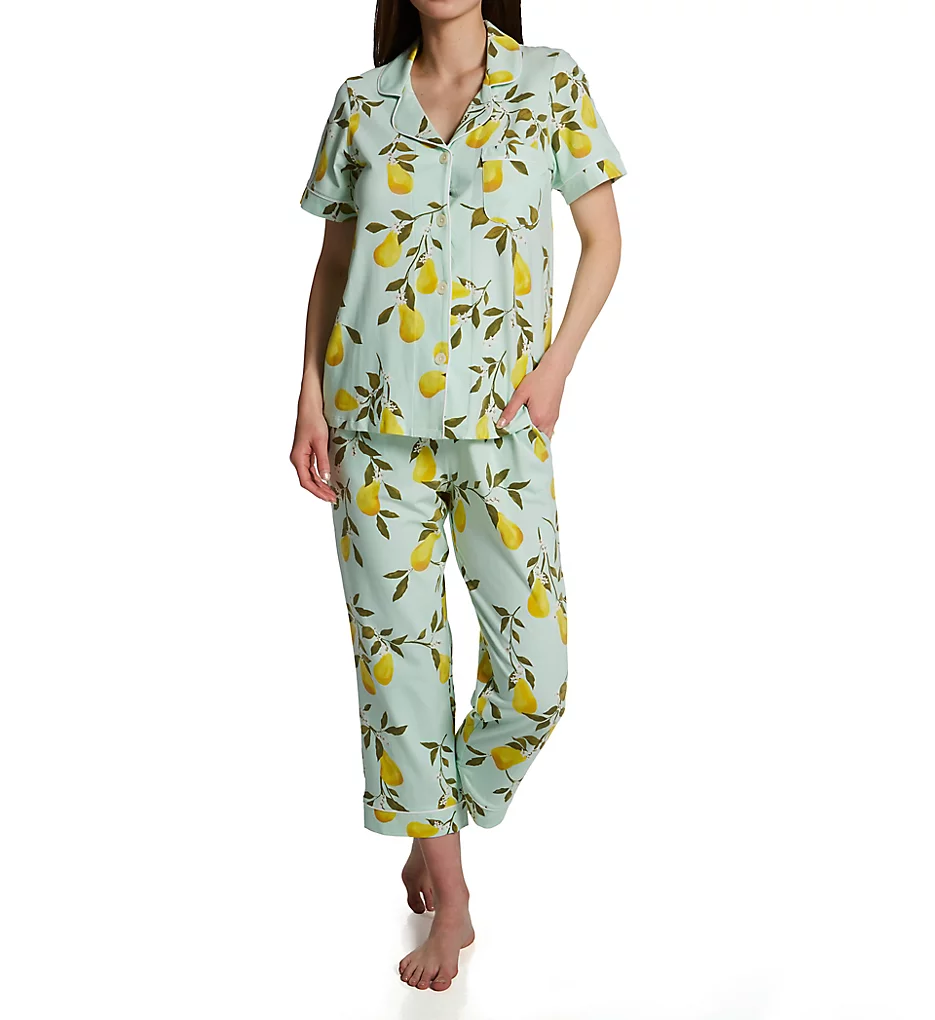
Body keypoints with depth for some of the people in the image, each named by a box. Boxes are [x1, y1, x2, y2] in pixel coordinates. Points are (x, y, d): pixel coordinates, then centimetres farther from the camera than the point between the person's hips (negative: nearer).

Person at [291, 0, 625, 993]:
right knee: (400, 651, 1)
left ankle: (444, 822, 26)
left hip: (500, 420, -1)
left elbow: (603, 238, 8)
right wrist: (310, 398, 4)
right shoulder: (361, 101, 8)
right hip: (377, 421, 1)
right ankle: (450, 896, 17)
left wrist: (556, 366, -4)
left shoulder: (552, 83, 5)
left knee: (534, 673, -3)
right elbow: (333, 263, 13)